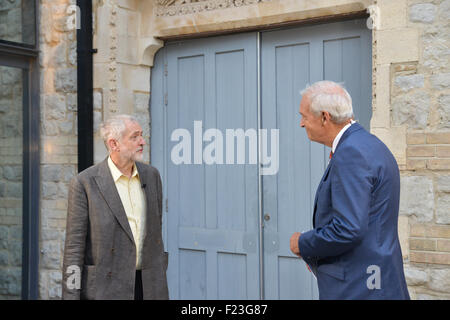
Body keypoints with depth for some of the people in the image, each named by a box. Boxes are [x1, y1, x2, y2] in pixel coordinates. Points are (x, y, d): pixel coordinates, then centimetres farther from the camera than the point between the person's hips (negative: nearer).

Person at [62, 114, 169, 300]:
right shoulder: (85, 182, -8)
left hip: (148, 287, 4)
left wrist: (160, 279, 15)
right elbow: (74, 246, -7)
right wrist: (71, 294, -10)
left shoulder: (151, 175, 6)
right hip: (105, 290, -4)